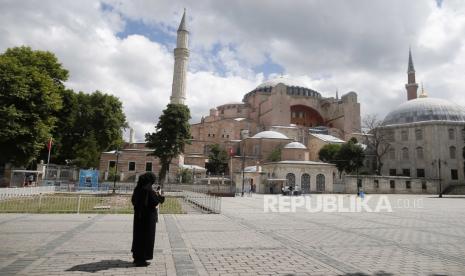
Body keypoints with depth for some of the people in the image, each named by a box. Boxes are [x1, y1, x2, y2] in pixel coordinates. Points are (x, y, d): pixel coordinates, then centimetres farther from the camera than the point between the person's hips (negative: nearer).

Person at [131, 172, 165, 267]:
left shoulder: (138, 189, 3)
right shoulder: (149, 190, -21)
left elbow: (133, 200, 15)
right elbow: (155, 201, -20)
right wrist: (160, 194, -1)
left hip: (138, 215, 8)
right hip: (148, 216, -8)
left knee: (138, 235, 18)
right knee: (146, 237, 3)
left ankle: (137, 257, 29)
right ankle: (141, 260, 10)